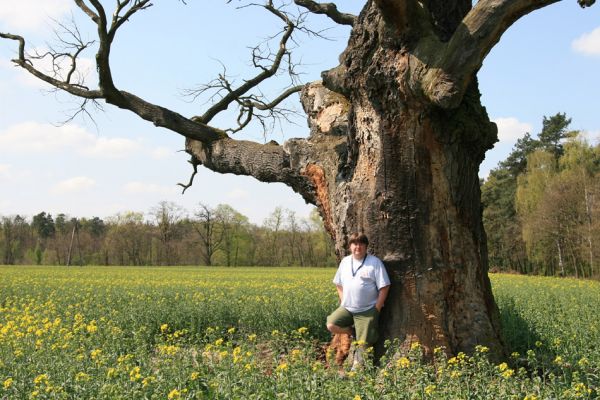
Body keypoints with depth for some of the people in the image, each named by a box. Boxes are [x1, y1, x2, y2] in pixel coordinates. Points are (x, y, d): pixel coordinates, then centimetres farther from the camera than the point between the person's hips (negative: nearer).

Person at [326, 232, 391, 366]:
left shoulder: (375, 262, -7)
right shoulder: (345, 261, 8)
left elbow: (384, 287, -8)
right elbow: (339, 284, 18)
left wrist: (377, 308, -11)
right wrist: (343, 301, 6)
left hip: (367, 310, -4)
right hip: (347, 308, 4)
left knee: (363, 343, -5)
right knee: (331, 325, -17)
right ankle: (355, 333, 7)